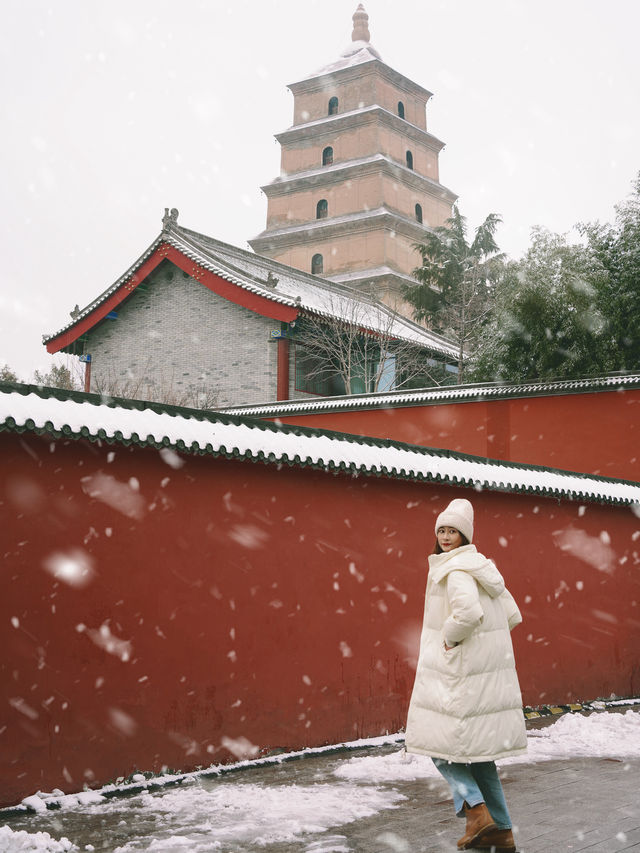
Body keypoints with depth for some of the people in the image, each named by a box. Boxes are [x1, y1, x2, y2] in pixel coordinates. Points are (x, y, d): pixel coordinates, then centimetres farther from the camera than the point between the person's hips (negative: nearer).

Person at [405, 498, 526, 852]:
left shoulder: (456, 569, -15)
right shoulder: (484, 567, 12)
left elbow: (469, 612, -32)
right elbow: (512, 616, 18)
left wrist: (449, 638, -16)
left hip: (457, 671, -9)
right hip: (491, 669, 9)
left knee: (442, 742, 6)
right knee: (477, 751, 15)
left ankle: (475, 809, -7)